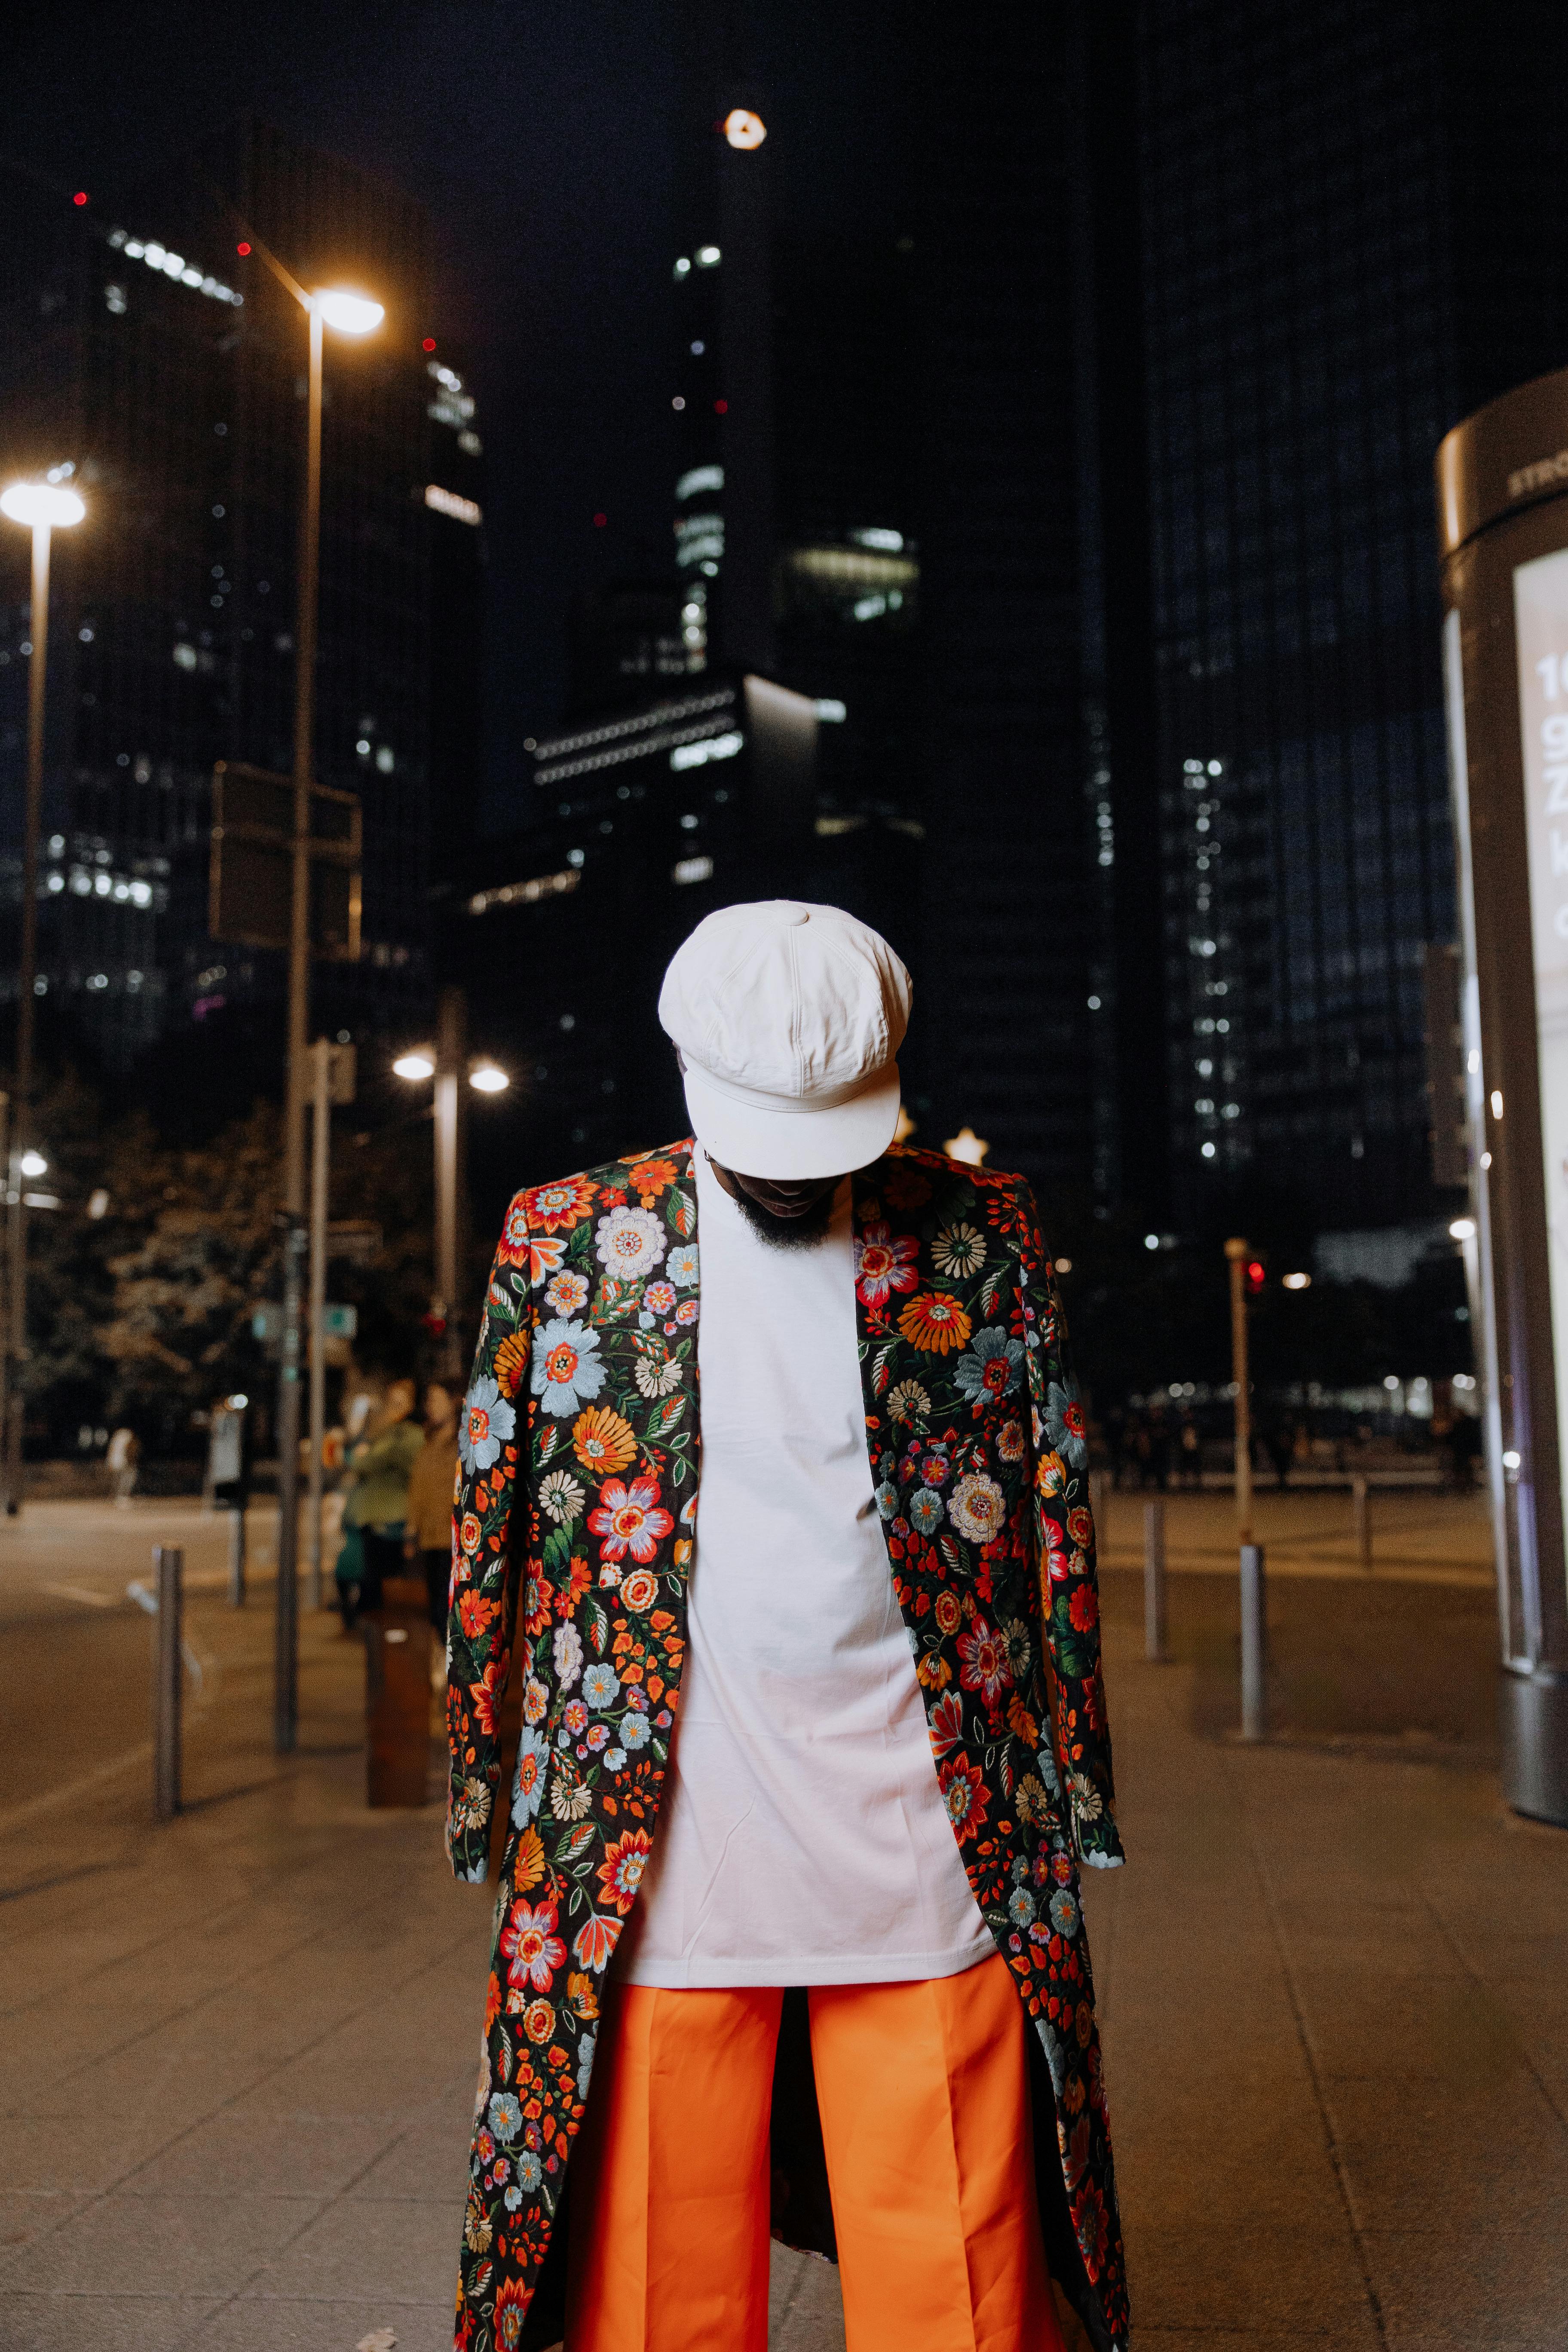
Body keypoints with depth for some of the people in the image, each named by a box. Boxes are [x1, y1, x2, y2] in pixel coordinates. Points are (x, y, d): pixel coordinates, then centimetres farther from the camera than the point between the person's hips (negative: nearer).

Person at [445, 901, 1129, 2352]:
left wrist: (1076, 1793, 7)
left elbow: (1057, 1519, 7)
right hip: (650, 1850, 0)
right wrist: (477, 1787, 8)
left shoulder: (982, 1236, 3)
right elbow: (491, 1527, 7)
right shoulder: (563, 1241, 2)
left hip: (931, 1846, 1)